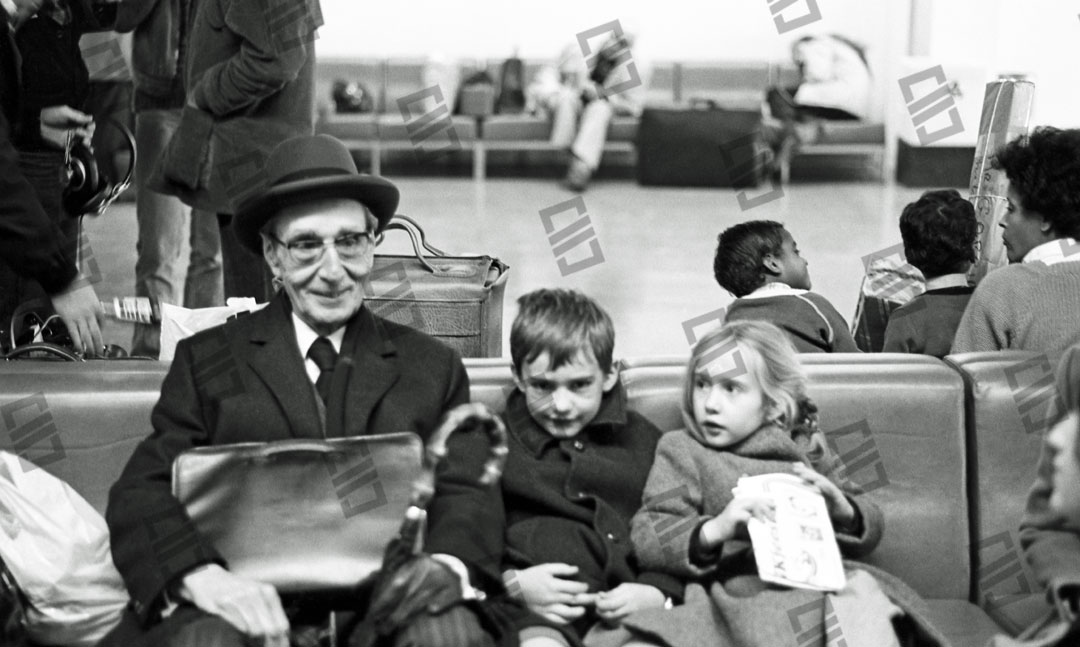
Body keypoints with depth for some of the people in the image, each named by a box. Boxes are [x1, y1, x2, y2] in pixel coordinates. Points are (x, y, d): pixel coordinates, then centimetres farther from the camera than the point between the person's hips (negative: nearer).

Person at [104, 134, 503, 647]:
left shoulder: (432, 368, 19)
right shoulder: (205, 361, 15)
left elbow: (468, 492, 10)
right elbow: (142, 493, 4)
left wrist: (445, 567, -15)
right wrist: (201, 576, -18)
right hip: (253, 602, -1)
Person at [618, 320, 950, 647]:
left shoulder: (805, 447, 19)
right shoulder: (681, 451, 12)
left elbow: (870, 530, 22)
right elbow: (645, 539, -2)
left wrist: (842, 509, -1)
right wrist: (714, 530, -19)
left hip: (817, 581, 1)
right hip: (736, 593, -1)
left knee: (861, 588, -31)